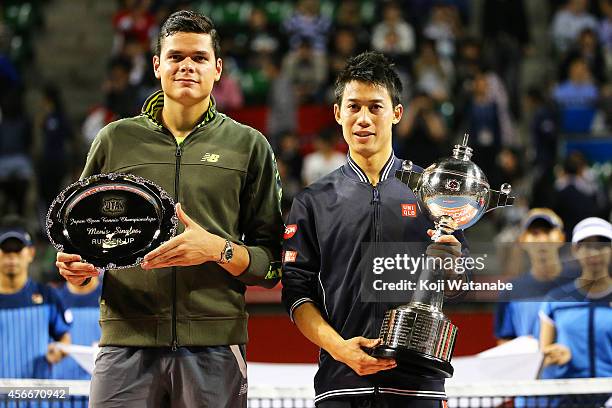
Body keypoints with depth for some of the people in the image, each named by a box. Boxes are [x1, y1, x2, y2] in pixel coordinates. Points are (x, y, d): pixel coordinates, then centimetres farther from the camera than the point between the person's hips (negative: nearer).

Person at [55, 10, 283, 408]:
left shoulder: (249, 146, 10)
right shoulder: (115, 140, 13)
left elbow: (271, 263, 7)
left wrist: (218, 249, -12)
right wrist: (75, 266, -2)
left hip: (215, 344, 0)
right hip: (126, 341, 1)